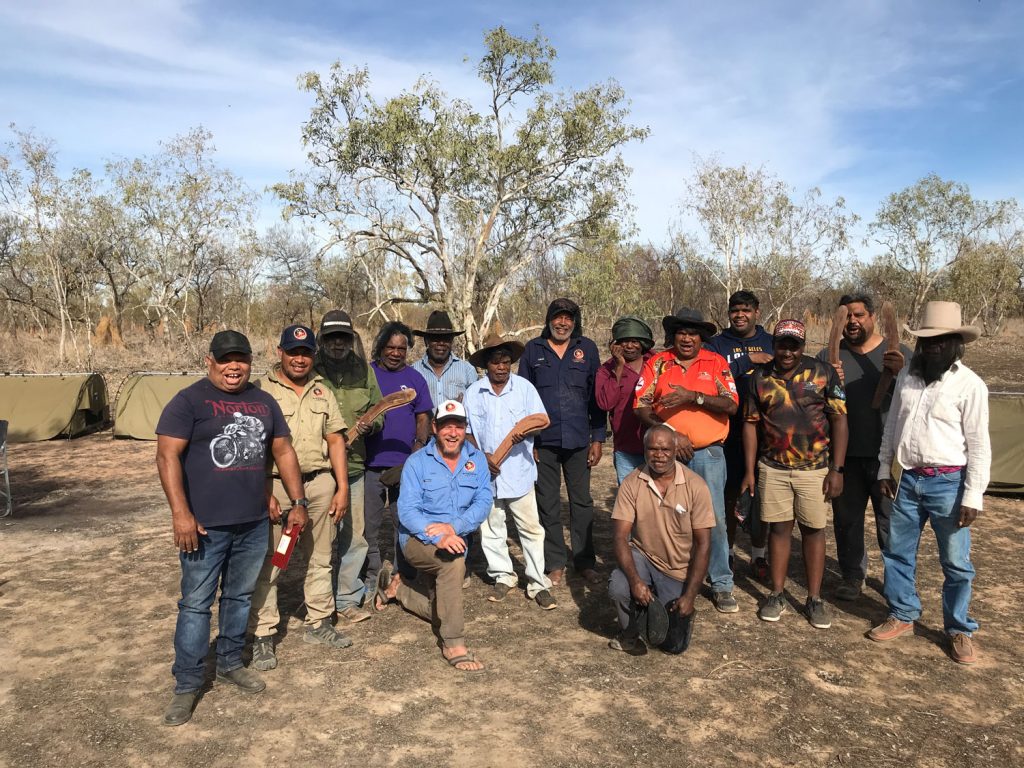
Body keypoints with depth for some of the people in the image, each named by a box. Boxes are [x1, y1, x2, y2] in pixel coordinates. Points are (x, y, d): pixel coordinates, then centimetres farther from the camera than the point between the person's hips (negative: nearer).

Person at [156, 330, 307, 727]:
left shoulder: (264, 402, 10)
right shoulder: (189, 401, -6)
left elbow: (283, 451, 14)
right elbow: (167, 456, -13)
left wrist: (297, 503, 9)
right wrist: (181, 513, -20)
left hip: (254, 523, 5)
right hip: (205, 525, -5)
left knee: (240, 597, 16)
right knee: (196, 603, 3)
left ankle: (230, 663, 33)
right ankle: (187, 684, 15)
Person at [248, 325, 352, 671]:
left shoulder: (322, 392, 12)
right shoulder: (261, 391, -3)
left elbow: (335, 441, 11)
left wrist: (342, 488, 5)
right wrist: (264, 494, -15)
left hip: (320, 483, 5)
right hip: (276, 485, -5)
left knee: (320, 558, 14)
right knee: (268, 564, 1)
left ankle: (319, 623, 28)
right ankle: (262, 636, 13)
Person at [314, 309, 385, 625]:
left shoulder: (363, 370, 8)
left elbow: (378, 411, 15)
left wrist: (369, 424, -6)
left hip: (354, 465, 4)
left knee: (354, 538, 10)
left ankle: (345, 600, 25)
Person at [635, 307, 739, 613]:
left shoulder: (716, 362, 3)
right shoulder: (657, 364, 4)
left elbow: (731, 405, -8)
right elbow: (641, 408, -4)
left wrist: (693, 396, -20)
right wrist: (671, 434, -14)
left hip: (708, 453, -1)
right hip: (667, 451, 1)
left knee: (715, 519, 1)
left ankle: (722, 585, 14)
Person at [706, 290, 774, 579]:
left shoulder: (772, 344, 9)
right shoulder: (717, 344, 3)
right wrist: (748, 360, -18)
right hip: (729, 433, -1)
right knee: (729, 494, 7)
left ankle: (758, 555, 24)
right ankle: (727, 552, 23)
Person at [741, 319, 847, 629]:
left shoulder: (823, 373, -3)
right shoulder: (759, 378, 3)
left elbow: (839, 420, -4)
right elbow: (751, 424, 6)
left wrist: (836, 469, -8)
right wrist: (749, 471, 2)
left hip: (815, 468, -1)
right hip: (772, 468, 2)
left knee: (813, 530, 7)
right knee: (778, 528, 8)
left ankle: (815, 599, 18)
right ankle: (777, 595, 20)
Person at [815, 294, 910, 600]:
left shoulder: (899, 354, 3)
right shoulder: (828, 357, 5)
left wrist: (901, 373, -22)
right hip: (845, 454, 2)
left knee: (892, 521, 5)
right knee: (847, 518, 12)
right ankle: (852, 576, 27)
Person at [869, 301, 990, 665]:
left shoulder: (970, 385, -11)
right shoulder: (907, 377, 5)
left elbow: (978, 445, -11)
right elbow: (891, 426, 13)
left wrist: (973, 495, -13)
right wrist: (884, 468, 11)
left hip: (948, 483, -5)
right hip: (909, 480, 5)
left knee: (955, 563, 8)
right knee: (897, 552, 14)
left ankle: (959, 629, 26)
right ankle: (903, 614, 32)